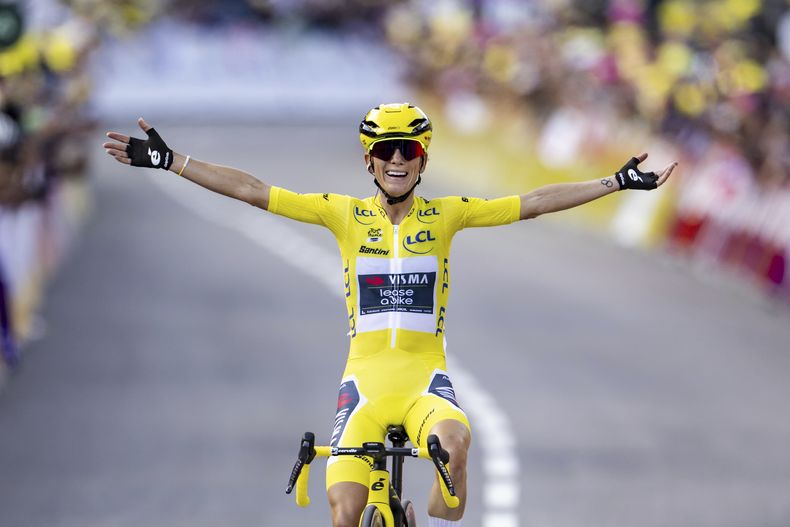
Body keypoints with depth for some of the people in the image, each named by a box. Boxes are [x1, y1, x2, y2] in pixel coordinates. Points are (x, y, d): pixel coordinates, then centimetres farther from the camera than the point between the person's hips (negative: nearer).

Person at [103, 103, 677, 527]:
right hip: (365, 381, 1)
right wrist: (170, 161, -4)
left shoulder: (446, 215, 4)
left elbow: (533, 203, 1)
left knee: (454, 442, -34)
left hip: (425, 381, -1)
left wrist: (619, 182, -3)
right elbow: (253, 190, 1)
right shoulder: (346, 214, 3)